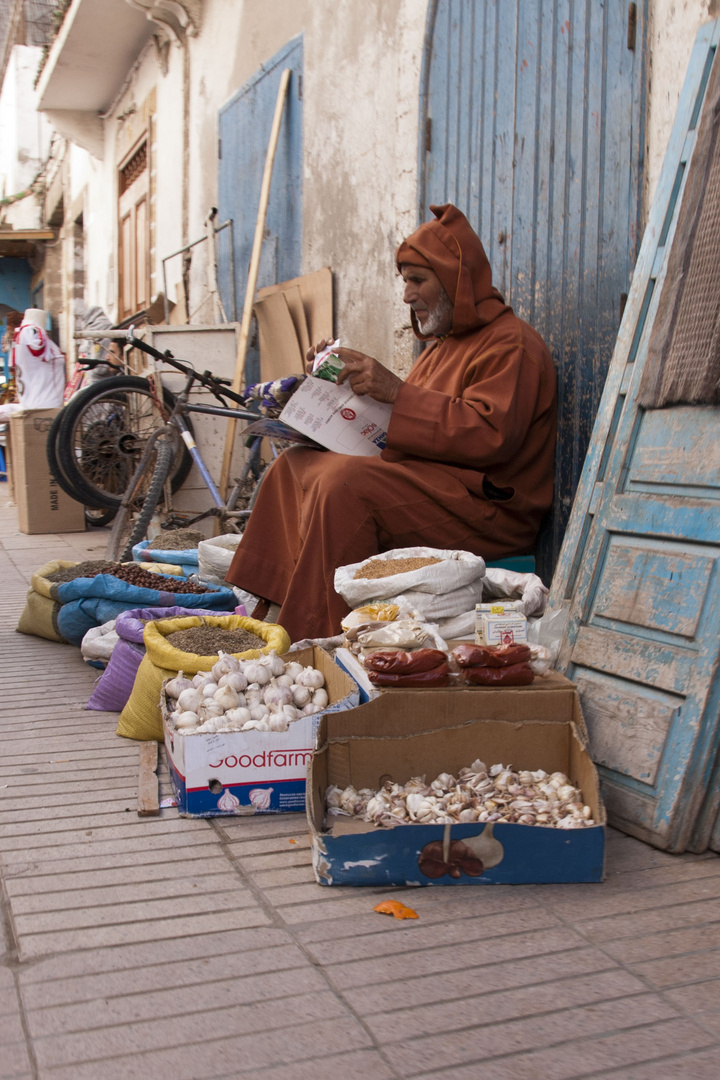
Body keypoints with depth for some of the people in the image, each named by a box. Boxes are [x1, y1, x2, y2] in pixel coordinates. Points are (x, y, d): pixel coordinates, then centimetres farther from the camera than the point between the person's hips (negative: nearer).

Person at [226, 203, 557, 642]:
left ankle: (315, 643, -27)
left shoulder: (512, 345, -7)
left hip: (489, 509, -10)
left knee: (346, 480, -30)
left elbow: (489, 434, -23)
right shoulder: (444, 344, 25)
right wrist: (348, 378, 10)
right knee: (297, 463, 1)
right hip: (426, 486, 10)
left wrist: (397, 392, -24)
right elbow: (403, 422, 24)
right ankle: (268, 609, -6)